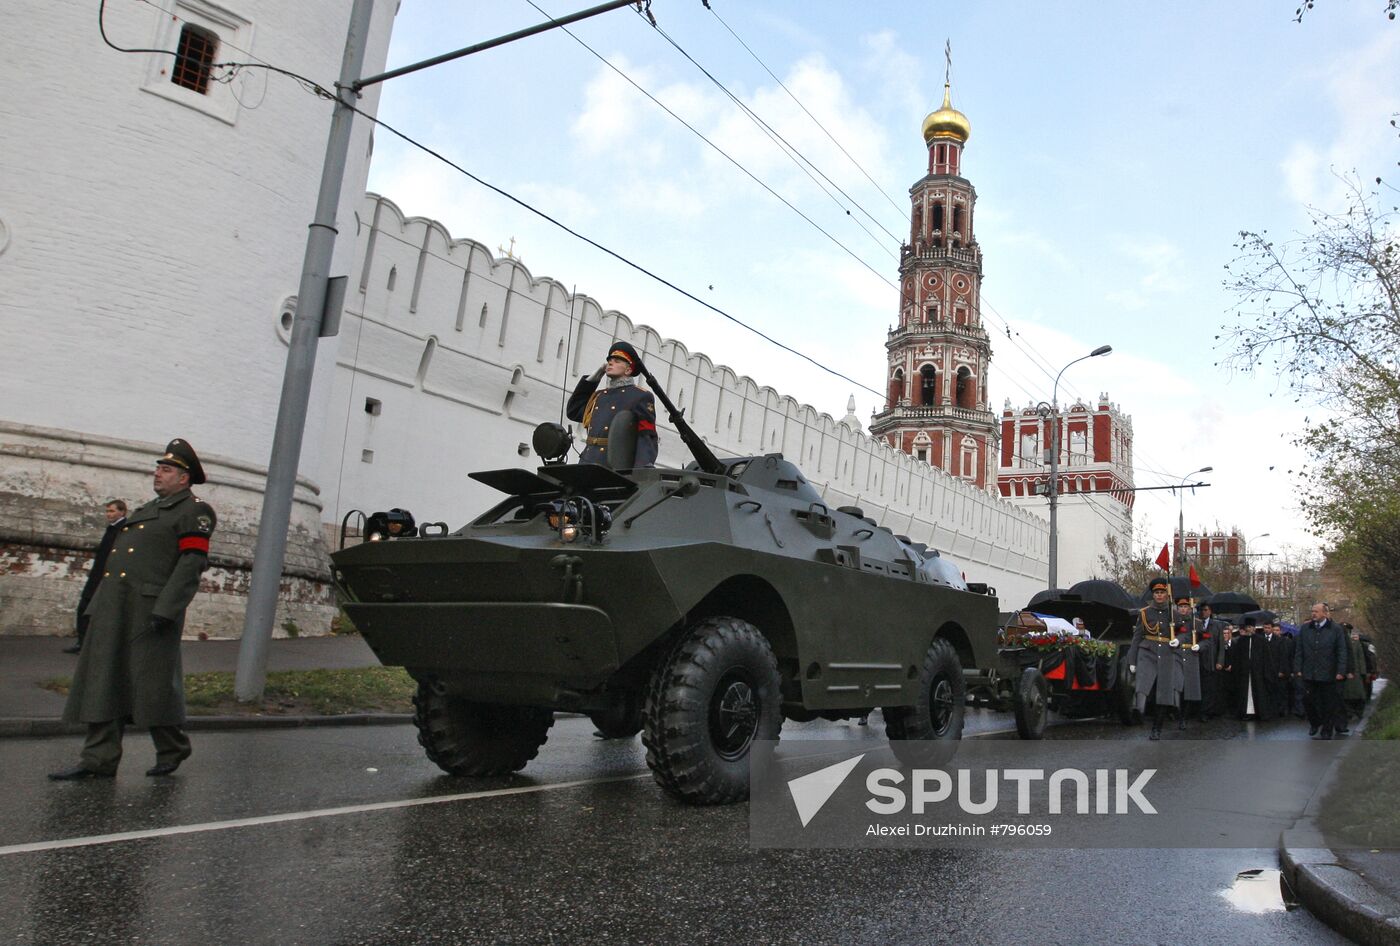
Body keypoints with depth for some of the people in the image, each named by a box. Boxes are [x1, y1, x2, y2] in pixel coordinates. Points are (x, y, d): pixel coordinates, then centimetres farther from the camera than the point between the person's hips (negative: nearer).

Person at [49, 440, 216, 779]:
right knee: (103, 680, 4)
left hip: (151, 608, -8)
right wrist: (98, 604, 18)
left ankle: (172, 748, 16)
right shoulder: (147, 510, 25)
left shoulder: (194, 510, -3)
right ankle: (100, 760, 6)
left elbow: (192, 563, -14)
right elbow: (120, 558, 25)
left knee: (155, 682, -1)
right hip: (113, 610, 9)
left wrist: (165, 610, -21)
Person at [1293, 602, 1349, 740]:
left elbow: (1342, 652, -2)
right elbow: (1298, 651, 8)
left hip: (1328, 675, -2)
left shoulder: (1336, 629, -2)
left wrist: (1341, 671, -8)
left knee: (1328, 704, 6)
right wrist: (1297, 669, 3)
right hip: (1309, 674, 2)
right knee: (1308, 700, 3)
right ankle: (1314, 723, 26)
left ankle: (1327, 731, 18)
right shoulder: (1305, 629, 6)